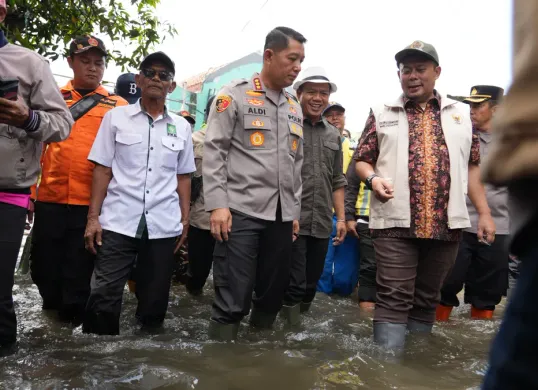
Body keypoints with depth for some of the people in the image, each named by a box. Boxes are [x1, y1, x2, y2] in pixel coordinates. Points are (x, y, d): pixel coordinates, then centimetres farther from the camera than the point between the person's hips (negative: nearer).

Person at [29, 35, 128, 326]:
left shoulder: (118, 106, 6)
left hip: (92, 201, -1)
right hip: (50, 197, 2)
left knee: (79, 269, 7)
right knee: (44, 264, 11)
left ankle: (72, 318, 25)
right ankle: (53, 304, 36)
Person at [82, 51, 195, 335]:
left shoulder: (181, 127, 10)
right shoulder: (116, 117, 5)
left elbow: (183, 177, 13)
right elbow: (102, 170, 3)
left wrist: (185, 219, 7)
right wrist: (93, 217, -4)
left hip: (164, 225, 2)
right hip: (118, 222, -2)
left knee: (155, 300, 10)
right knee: (104, 297, -3)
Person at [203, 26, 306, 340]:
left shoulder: (295, 108, 17)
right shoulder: (235, 96, -1)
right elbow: (214, 151, -6)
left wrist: (295, 211, 16)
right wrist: (217, 204, -14)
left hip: (281, 216, 6)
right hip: (242, 211, -6)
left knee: (273, 296, 11)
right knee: (233, 301, -4)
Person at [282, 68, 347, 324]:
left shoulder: (333, 135, 14)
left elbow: (338, 181, 17)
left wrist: (341, 218, 12)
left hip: (322, 224, 6)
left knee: (311, 284, 14)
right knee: (293, 285, -1)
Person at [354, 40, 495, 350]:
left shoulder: (460, 115, 13)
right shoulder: (382, 114, 8)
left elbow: (472, 167, 14)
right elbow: (362, 160, 7)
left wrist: (484, 213, 8)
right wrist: (373, 179, -15)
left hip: (446, 224, 3)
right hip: (396, 222, -2)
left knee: (427, 300, 11)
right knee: (393, 299, -5)